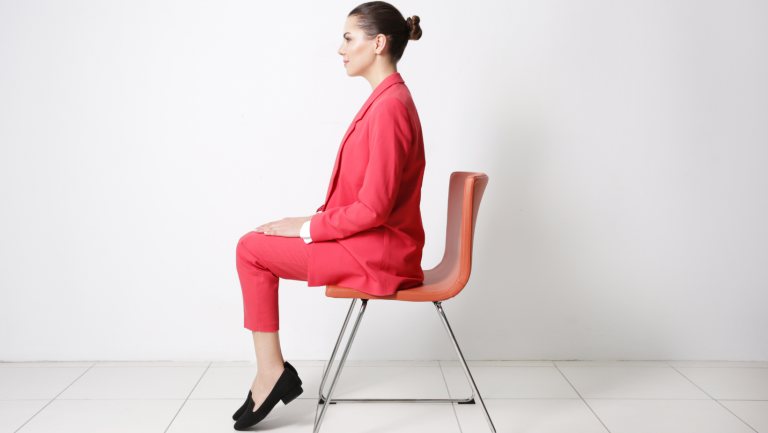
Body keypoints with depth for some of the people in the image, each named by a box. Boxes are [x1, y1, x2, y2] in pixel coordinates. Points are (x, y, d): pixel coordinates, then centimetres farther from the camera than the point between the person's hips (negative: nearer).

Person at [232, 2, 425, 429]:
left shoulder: (389, 106, -21)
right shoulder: (390, 98, 12)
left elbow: (373, 208, -24)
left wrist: (308, 228, -13)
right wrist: (313, 221, 8)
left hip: (377, 251, -10)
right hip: (373, 241, 10)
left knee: (252, 249, -6)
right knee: (255, 245, 11)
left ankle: (272, 372, 5)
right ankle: (272, 372, 12)